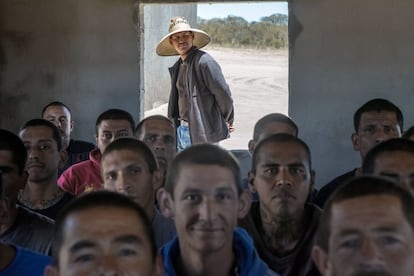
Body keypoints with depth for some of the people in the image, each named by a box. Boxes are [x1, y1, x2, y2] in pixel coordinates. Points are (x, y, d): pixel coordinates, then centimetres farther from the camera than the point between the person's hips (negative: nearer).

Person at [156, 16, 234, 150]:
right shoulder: (178, 66, 13)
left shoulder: (204, 62, -14)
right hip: (182, 130, 8)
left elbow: (223, 93, -13)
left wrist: (227, 121, -2)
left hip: (202, 135, -8)